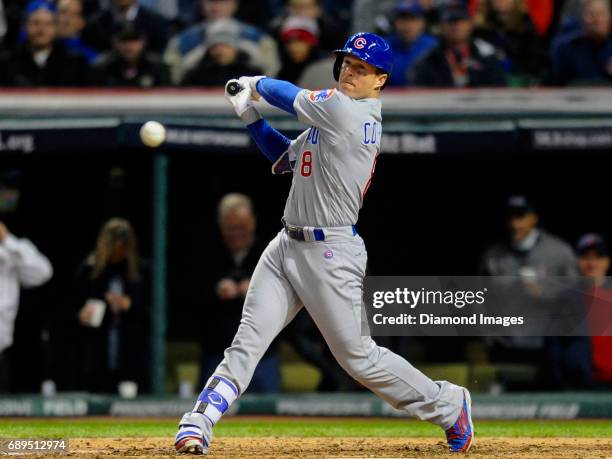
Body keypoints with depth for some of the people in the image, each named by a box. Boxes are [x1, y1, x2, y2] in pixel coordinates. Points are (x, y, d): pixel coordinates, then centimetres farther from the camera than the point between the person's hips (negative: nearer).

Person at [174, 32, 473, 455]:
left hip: (330, 254, -8)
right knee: (247, 341, -2)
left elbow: (289, 95, -6)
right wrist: (250, 114, 11)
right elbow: (284, 158, 23)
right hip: (286, 246, 8)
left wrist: (257, 83, 14)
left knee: (357, 356, 1)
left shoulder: (349, 112, -15)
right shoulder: (334, 116, 13)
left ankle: (448, 405, 18)